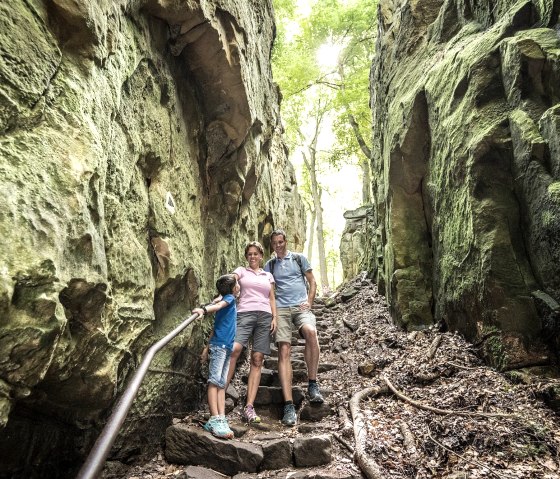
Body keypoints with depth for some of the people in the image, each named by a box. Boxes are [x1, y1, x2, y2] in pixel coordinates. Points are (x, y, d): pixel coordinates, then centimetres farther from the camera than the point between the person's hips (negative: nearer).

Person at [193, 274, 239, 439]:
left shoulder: (228, 300, 22)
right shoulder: (229, 298, 0)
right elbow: (218, 305, -24)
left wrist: (208, 346, 23)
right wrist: (204, 309, -45)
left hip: (227, 347, 9)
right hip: (220, 345, -9)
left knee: (221, 384, 1)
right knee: (214, 381, -13)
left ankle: (221, 420, -2)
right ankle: (214, 420, -18)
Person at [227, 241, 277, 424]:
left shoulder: (268, 275, 22)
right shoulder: (241, 271, 15)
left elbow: (272, 299, 20)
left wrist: (274, 317, 6)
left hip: (264, 316, 3)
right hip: (245, 313, -2)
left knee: (257, 360, -5)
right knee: (234, 349, -27)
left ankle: (249, 407, -7)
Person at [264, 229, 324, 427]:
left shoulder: (299, 258, 13)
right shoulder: (269, 265, 17)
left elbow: (312, 282, 13)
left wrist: (309, 302, -3)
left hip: (301, 306, -1)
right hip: (280, 309, 2)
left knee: (310, 331, -33)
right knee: (284, 351, -11)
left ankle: (312, 384, -17)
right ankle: (289, 405, -12)